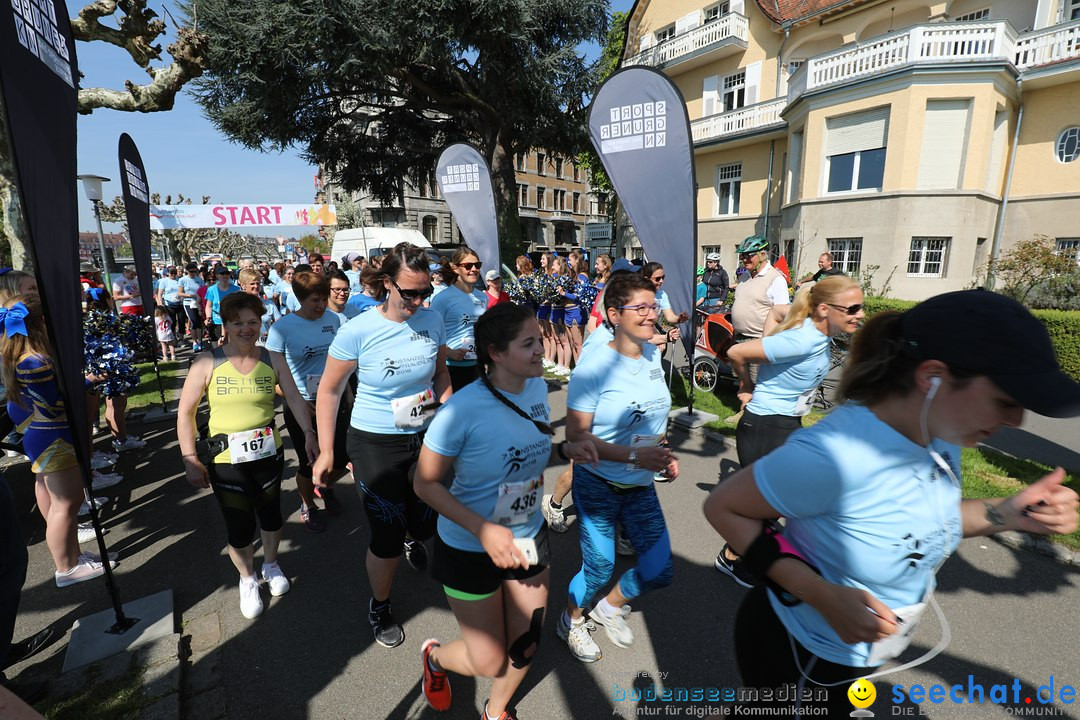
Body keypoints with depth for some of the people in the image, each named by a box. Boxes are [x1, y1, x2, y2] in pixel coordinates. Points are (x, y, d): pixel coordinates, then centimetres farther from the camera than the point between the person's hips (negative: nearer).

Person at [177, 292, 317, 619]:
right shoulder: (207, 362, -9)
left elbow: (295, 399, -9)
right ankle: (247, 579, 36)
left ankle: (271, 565, 46)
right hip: (225, 460, -2)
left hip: (268, 454, 2)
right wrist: (190, 458, -10)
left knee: (270, 514, 18)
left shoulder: (273, 361, -3)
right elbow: (185, 412, -5)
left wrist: (309, 432, -24)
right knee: (239, 527, 7)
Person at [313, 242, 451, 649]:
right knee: (387, 538, 5)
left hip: (425, 437, 4)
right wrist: (326, 451, -6)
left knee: (429, 523, 14)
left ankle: (413, 537, 55)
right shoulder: (358, 331, -18)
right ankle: (379, 607, 38)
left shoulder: (432, 321, -7)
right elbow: (329, 390, -6)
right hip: (375, 444, -3)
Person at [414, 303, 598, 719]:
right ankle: (435, 656, 50)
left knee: (525, 649, 21)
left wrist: (564, 450, -13)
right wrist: (484, 530, -28)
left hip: (529, 539, 5)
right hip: (471, 549, -5)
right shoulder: (463, 409, -29)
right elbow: (426, 484, -19)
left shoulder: (537, 388, -10)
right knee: (489, 662, 14)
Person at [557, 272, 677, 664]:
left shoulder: (652, 354, -1)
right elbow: (576, 435, -20)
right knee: (600, 567, 6)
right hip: (598, 484, -6)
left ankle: (610, 606, 41)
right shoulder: (594, 366, -21)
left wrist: (664, 454, 2)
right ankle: (571, 620, 41)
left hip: (641, 485, 6)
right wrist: (633, 455, -28)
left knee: (659, 570, 9)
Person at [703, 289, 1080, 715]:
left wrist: (1007, 514, -11)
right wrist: (822, 594, -32)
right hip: (801, 651, -7)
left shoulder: (941, 437, -11)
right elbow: (723, 507, -26)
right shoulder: (829, 457, -37)